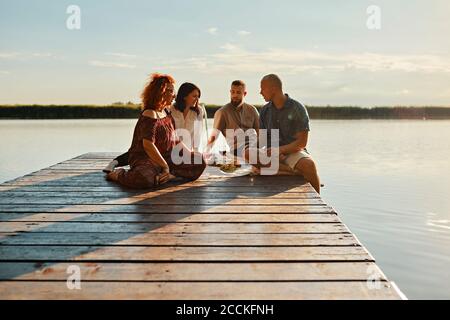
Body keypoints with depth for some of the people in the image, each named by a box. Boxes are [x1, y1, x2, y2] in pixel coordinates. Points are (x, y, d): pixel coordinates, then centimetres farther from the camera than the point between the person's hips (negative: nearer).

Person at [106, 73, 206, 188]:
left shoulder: (166, 113, 12)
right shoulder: (149, 115, -16)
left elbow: (175, 140, 18)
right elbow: (148, 145, -25)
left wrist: (190, 155, 11)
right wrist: (165, 166, -24)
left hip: (167, 157, 8)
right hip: (145, 158, -8)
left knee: (200, 162, 3)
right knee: (144, 179, -40)